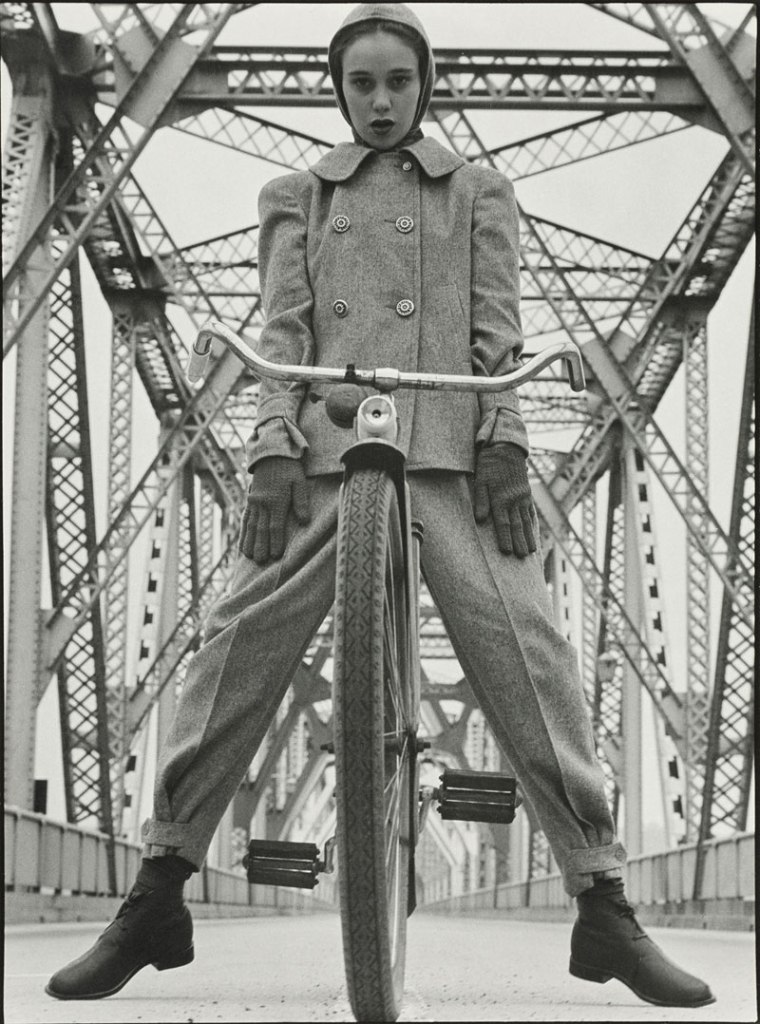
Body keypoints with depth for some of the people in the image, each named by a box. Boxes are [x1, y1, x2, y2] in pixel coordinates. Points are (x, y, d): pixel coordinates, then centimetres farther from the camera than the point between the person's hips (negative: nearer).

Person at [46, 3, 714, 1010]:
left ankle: (604, 908, -6)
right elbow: (282, 331, 11)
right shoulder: (298, 197, 22)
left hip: (452, 454, 0)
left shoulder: (478, 192, 22)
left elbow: (497, 327, 11)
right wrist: (272, 453, -4)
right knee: (237, 650, -10)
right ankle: (155, 901, -1)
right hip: (325, 450, 1)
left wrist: (504, 445, -3)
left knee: (528, 655, -12)